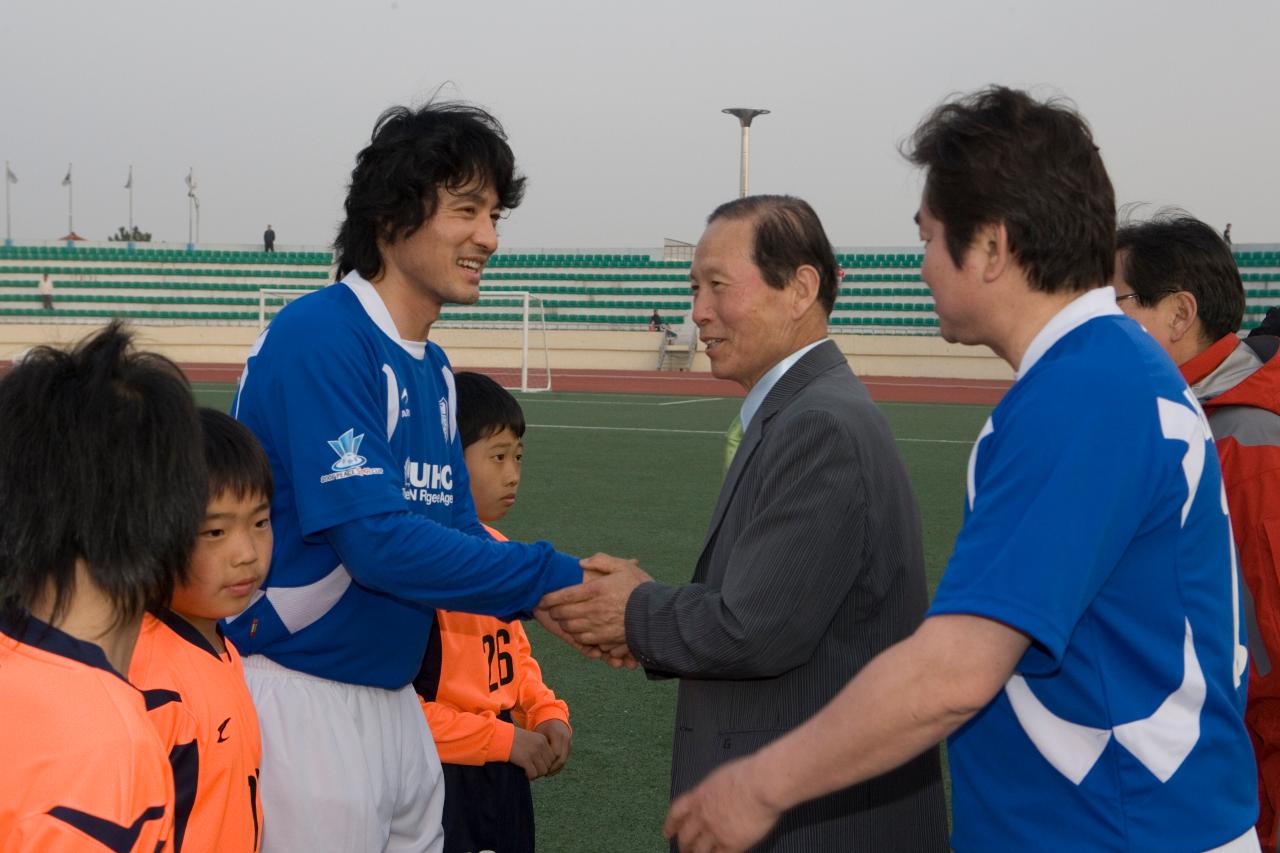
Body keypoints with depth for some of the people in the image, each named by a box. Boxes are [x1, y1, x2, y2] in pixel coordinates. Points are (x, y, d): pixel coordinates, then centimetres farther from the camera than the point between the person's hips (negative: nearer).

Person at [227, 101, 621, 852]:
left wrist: (563, 601, -7)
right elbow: (374, 538, -24)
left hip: (394, 695, 8)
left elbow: (458, 529, 11)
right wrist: (557, 577, -21)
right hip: (299, 697, -8)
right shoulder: (321, 338, -17)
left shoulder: (434, 368, 10)